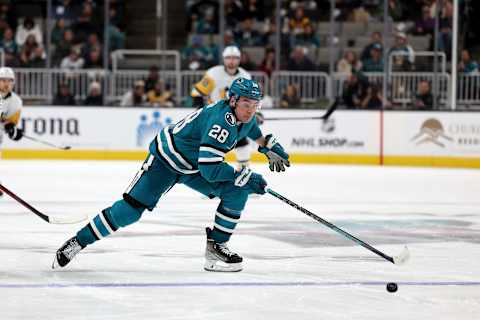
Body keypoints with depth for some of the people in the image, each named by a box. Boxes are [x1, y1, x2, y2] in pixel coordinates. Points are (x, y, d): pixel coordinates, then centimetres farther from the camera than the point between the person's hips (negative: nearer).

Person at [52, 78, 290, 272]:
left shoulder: (244, 115, -6)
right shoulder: (221, 121, -33)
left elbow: (253, 131, 24)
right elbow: (209, 169, -37)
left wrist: (270, 147, 25)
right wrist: (246, 177, -31)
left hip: (192, 167, 8)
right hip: (166, 159, -8)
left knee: (237, 191, -10)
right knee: (131, 208, -15)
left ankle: (215, 246, -2)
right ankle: (78, 242, -4)